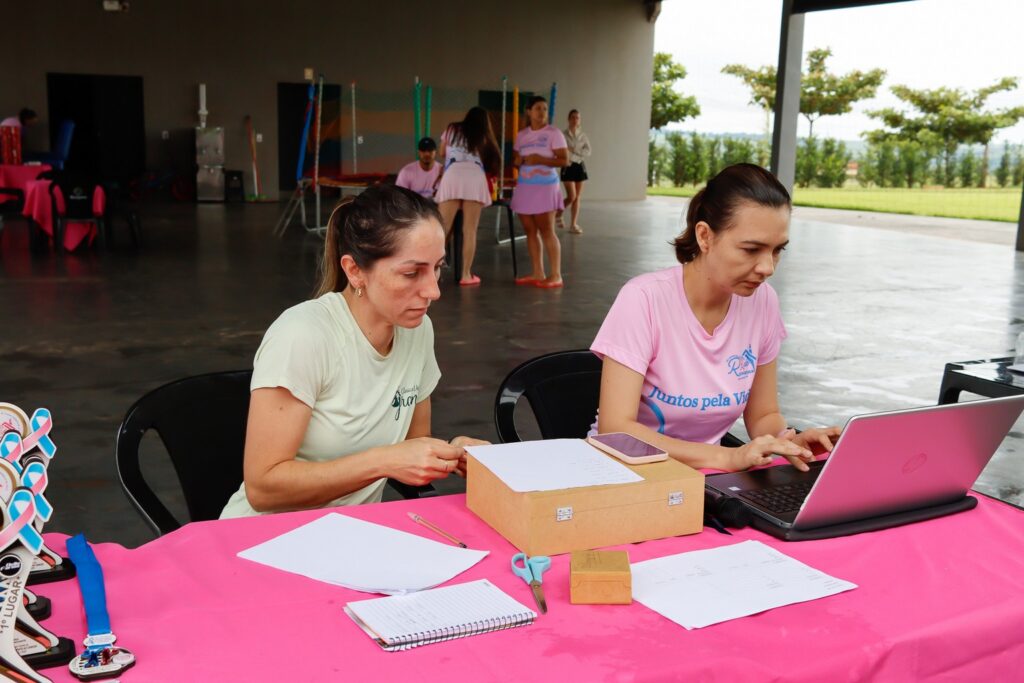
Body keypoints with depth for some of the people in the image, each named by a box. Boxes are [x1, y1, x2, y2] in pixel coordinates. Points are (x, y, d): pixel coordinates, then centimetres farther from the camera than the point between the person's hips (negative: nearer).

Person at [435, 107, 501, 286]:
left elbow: (442, 153, 38)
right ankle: (466, 274, -3)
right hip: (474, 178, -1)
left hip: (452, 177, 1)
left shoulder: (451, 129, 26)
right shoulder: (483, 137, 24)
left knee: (442, 228, -5)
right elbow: (488, 161, 16)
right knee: (470, 231, -1)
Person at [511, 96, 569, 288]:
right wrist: (518, 161, -4)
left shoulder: (553, 133, -4)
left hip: (545, 187, -6)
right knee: (530, 231, 5)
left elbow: (565, 160, -9)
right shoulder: (521, 135, 12)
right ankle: (537, 273, 11)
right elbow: (514, 160, 21)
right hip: (524, 187, 6)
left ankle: (556, 275, -6)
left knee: (546, 231, -9)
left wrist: (540, 160, -19)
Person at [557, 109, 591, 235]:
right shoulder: (563, 134, -4)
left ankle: (574, 225, 6)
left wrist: (574, 150, -15)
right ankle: (558, 214, 17)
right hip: (568, 167, -4)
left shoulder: (583, 135, 7)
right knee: (572, 197, -10)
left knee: (577, 197, 2)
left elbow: (588, 152, -4)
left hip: (580, 167, 4)